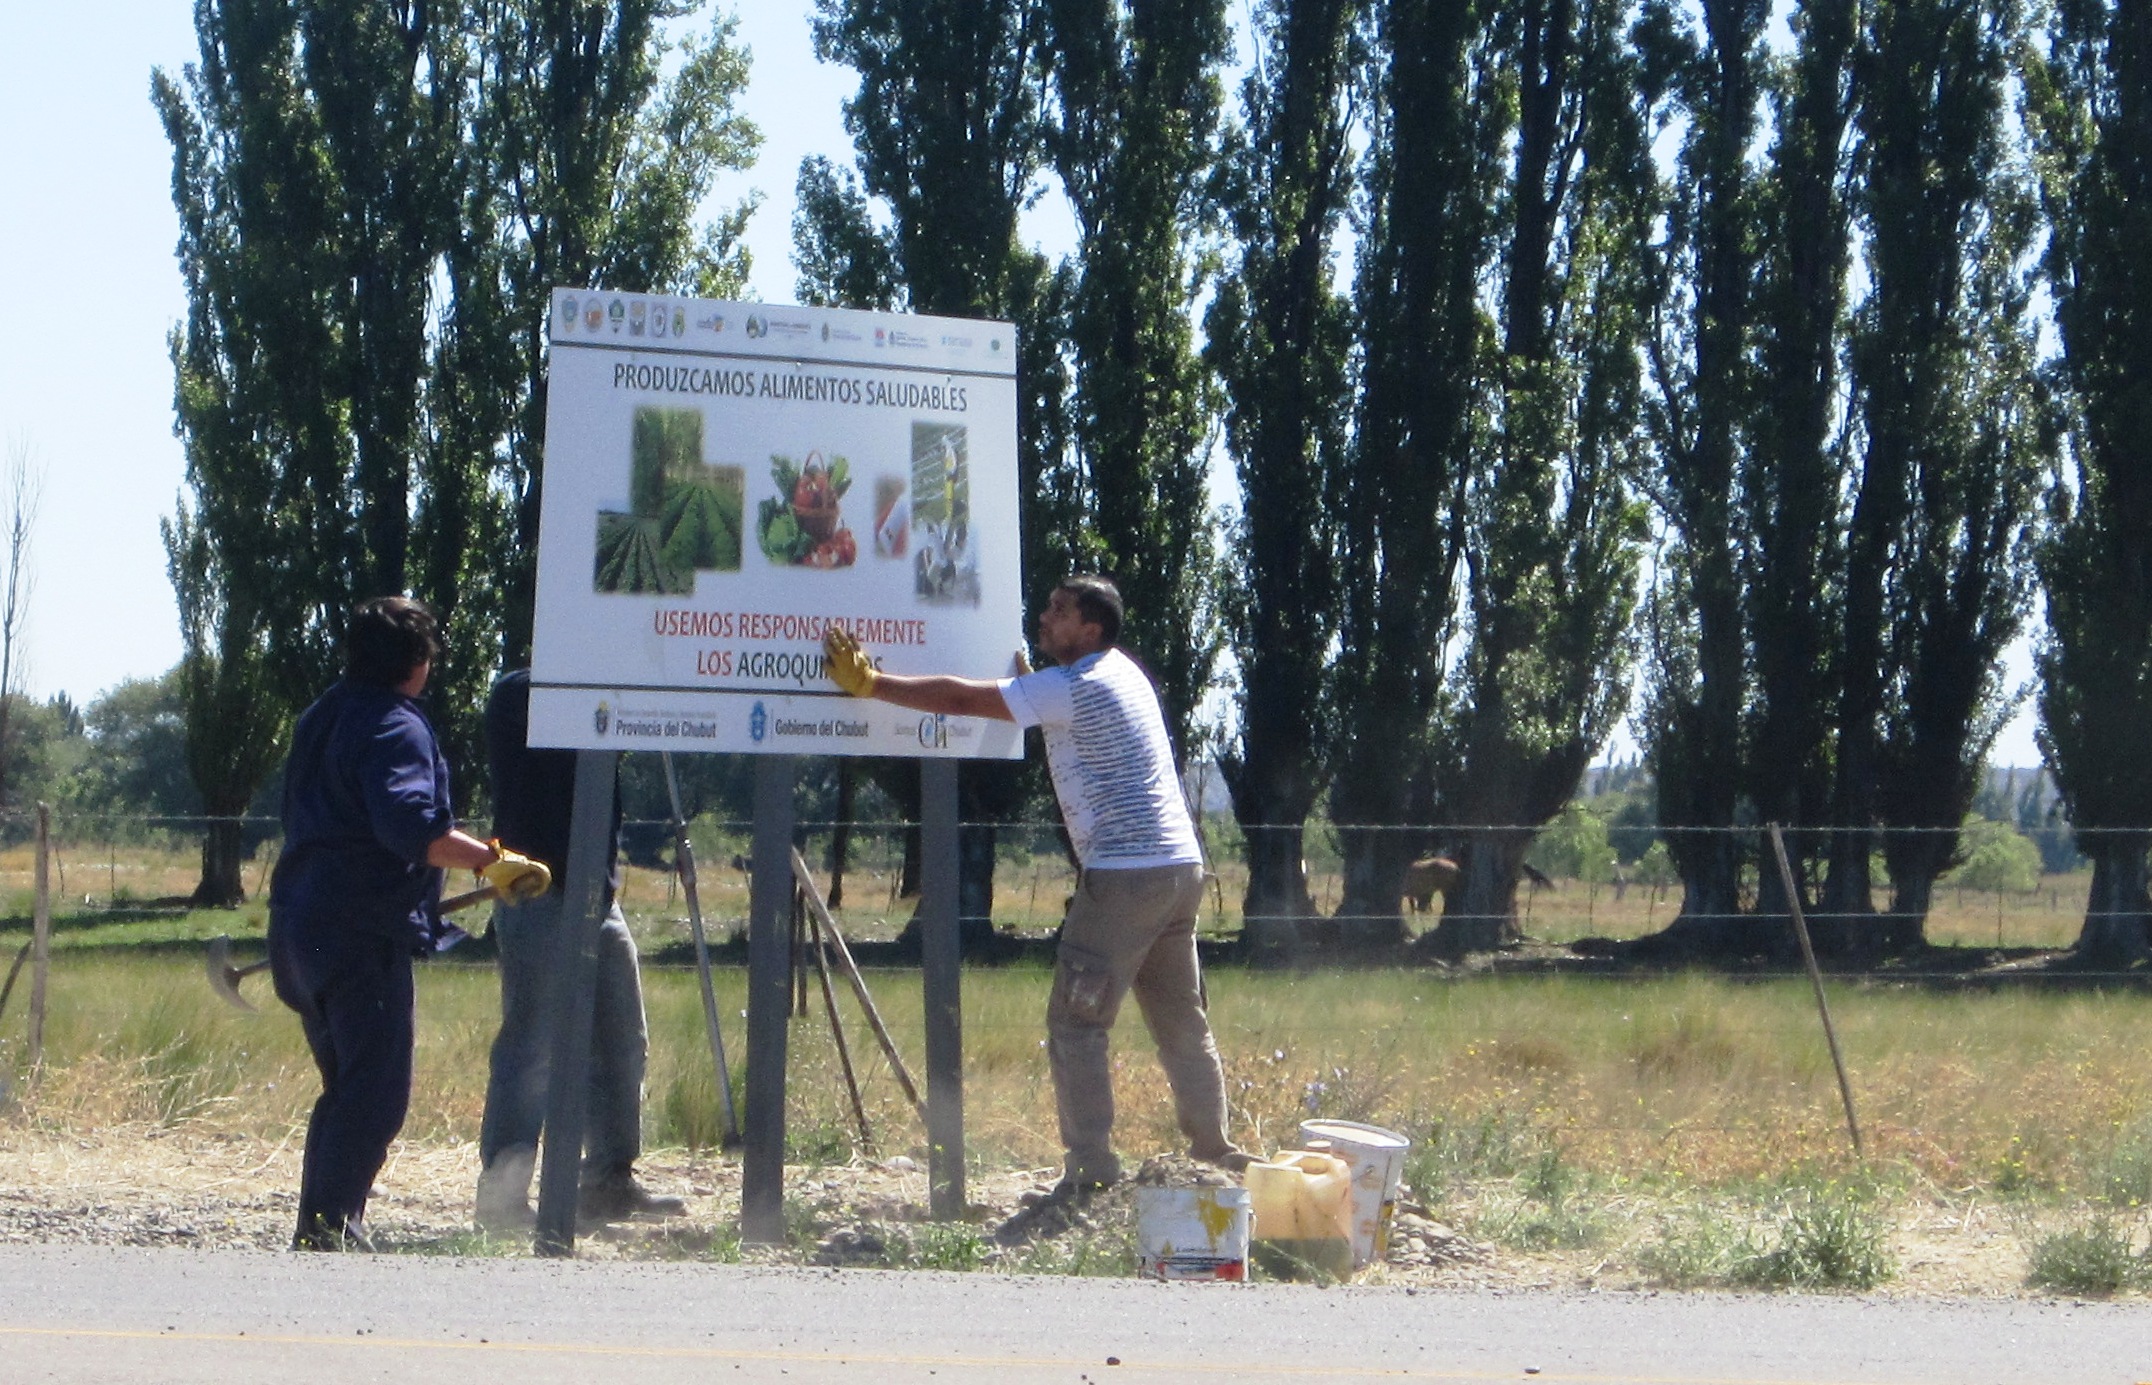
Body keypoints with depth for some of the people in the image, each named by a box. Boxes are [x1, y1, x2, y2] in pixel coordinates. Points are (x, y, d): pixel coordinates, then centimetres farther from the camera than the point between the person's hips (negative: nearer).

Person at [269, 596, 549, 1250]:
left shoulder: (321, 719, 19)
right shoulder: (396, 727, -11)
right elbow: (412, 826, -28)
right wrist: (491, 861, -30)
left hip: (302, 925, 10)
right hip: (363, 937, -10)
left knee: (347, 1086, 17)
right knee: (377, 1095, -10)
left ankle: (317, 1229, 19)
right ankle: (330, 1226, -17)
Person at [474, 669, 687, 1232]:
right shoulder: (519, 695, -7)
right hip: (539, 895, -9)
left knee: (620, 1040, 11)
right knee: (531, 1042, -9)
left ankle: (610, 1180, 20)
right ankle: (501, 1193, -6)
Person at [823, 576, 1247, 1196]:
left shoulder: (1073, 688, -11)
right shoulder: (1120, 672, 16)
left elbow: (961, 698, -13)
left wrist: (871, 683, -9)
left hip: (1125, 874, -9)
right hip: (1181, 867, 9)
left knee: (1075, 1022, -5)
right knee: (1183, 1021, 16)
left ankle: (1090, 1172, -7)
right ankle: (1214, 1152, 21)